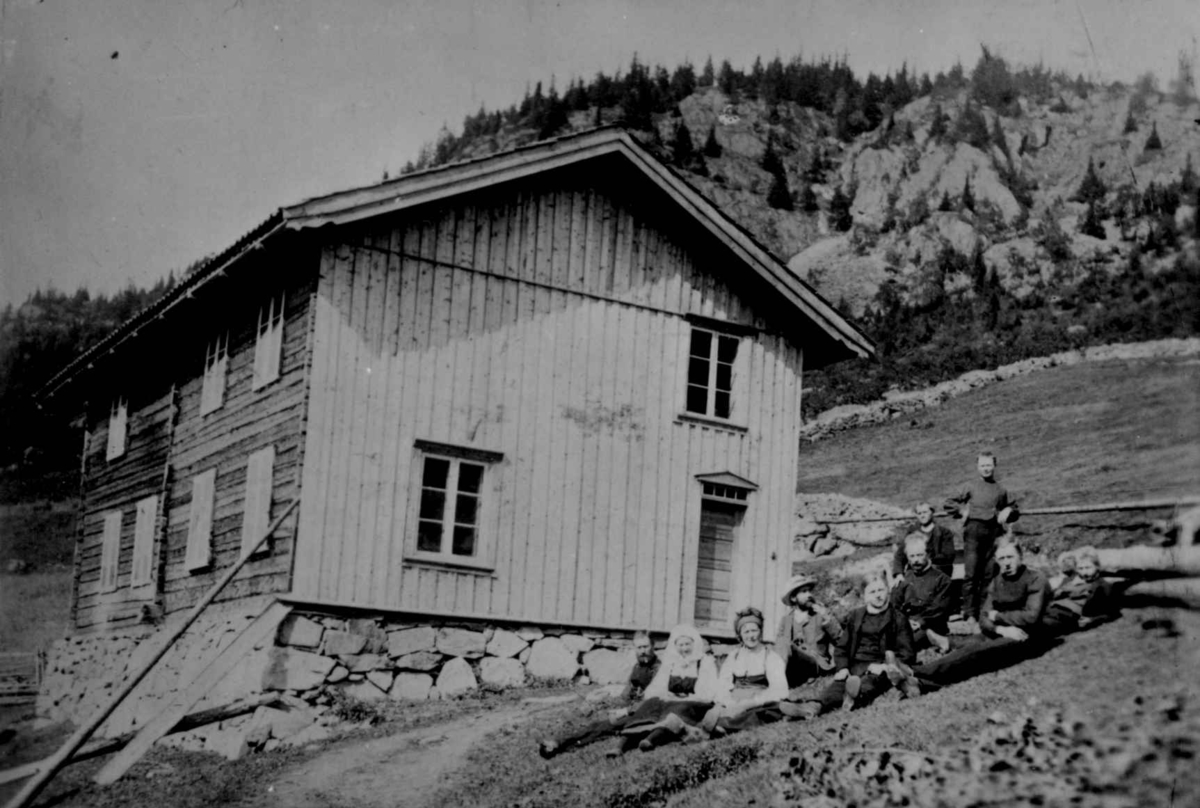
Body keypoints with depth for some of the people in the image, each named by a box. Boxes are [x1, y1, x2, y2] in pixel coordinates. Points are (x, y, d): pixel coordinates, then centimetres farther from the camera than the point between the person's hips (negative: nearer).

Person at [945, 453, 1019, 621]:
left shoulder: (1001, 490, 16)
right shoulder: (970, 487, 11)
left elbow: (1014, 508, 26)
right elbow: (949, 503, 14)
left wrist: (1008, 512, 5)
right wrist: (962, 510, -2)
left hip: (994, 531, 3)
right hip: (974, 529, -3)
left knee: (989, 574, 2)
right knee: (971, 574, -10)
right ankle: (969, 613, -11)